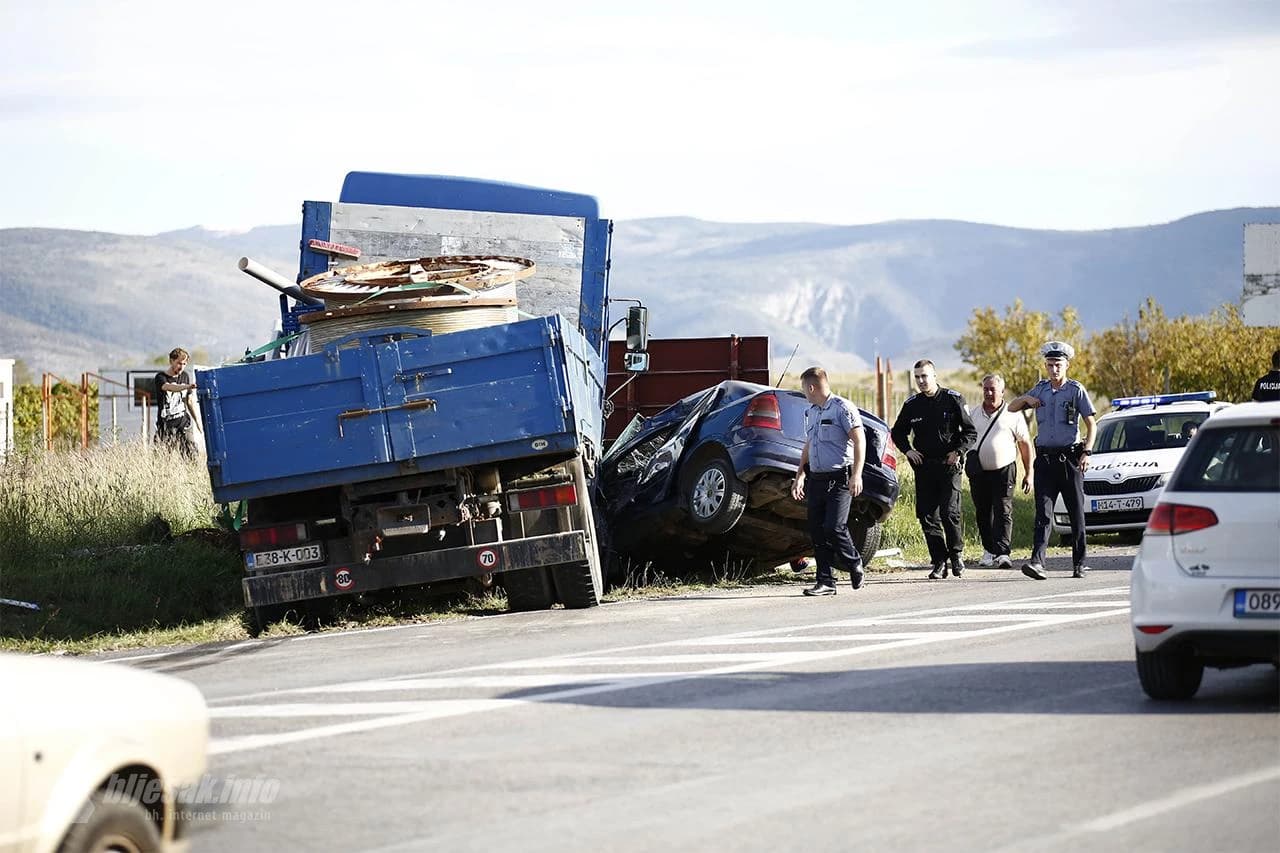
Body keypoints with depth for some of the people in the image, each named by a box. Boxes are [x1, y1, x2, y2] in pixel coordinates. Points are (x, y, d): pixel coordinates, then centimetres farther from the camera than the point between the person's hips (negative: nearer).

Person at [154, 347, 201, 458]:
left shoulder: (185, 376, 11)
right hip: (166, 426, -4)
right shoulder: (161, 377, -6)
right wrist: (187, 386, -46)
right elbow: (170, 387, -29)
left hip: (183, 424, 4)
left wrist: (196, 420, 19)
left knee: (191, 457, -5)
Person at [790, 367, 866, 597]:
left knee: (834, 527, -16)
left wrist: (856, 475, -19)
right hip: (816, 480, 8)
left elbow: (859, 441, -12)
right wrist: (799, 476, 22)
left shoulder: (842, 408, -7)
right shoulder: (810, 413, 18)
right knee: (817, 531, 1)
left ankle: (854, 564, 10)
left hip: (840, 479, -8)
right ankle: (826, 582, 5)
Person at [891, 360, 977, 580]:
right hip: (924, 466, 4)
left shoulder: (952, 400, -2)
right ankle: (939, 561, 5)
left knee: (950, 513, -12)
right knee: (926, 515, -1)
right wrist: (908, 450, 6)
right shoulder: (912, 405, 8)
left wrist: (958, 452, -10)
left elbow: (970, 432, 2)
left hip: (949, 465, -4)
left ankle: (956, 554, 7)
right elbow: (898, 433, 23)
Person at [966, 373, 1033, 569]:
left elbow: (1025, 444, 6)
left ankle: (1002, 553, -20)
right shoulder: (973, 414, 11)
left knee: (1003, 512, -12)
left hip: (1004, 471, -4)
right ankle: (989, 550, 20)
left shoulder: (1013, 415, 2)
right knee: (983, 514, 7)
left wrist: (1028, 473, 3)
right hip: (979, 472, 4)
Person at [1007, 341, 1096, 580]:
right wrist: (1027, 399, -1)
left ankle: (1079, 563, 11)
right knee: (1043, 511, -8)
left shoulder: (1076, 390, 0)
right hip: (1045, 458, 3)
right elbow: (1011, 407, 20)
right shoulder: (1040, 389, 12)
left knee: (1076, 512, 4)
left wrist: (1086, 452, -12)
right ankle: (1037, 561, -19)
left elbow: (1091, 424, -1)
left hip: (1070, 458, -3)